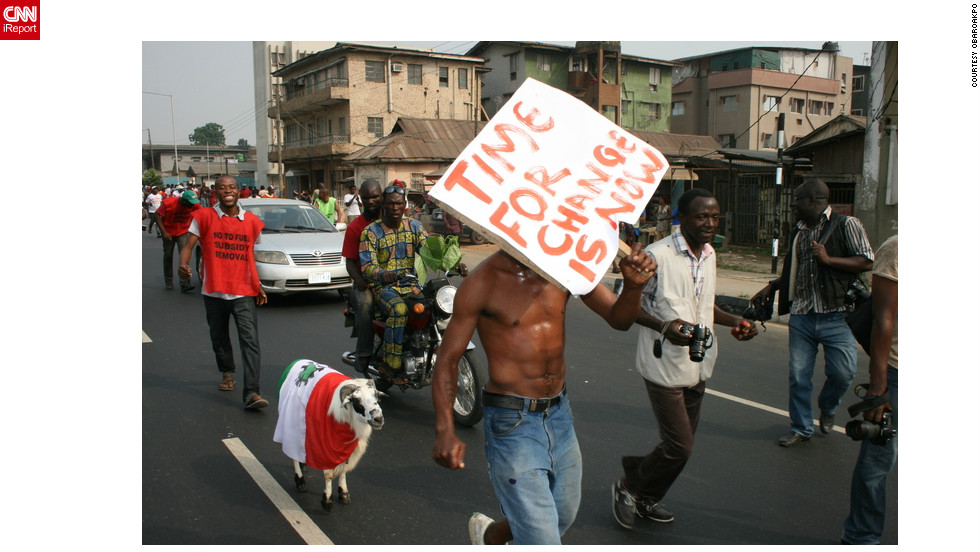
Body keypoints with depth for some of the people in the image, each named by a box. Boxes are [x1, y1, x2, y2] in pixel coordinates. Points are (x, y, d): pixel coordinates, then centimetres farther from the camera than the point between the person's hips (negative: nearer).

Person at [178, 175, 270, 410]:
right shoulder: (204, 217, 0)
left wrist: (258, 286, 12)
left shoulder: (251, 221, 5)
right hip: (214, 292, 1)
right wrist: (183, 265, -27)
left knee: (250, 340, -13)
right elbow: (189, 246, -6)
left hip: (244, 293, 0)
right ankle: (227, 373, 44)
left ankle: (251, 392, -17)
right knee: (219, 338, 17)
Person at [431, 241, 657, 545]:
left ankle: (489, 535, 49)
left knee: (564, 517, 23)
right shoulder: (483, 282, -14)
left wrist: (633, 285, -25)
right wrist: (445, 431, -24)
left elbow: (619, 318, -2)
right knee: (543, 541, -5)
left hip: (560, 414, 6)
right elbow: (447, 360, -11)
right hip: (512, 420, -6)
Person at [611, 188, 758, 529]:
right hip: (665, 365, -8)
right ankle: (628, 487, 18)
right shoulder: (658, 255, -16)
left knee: (681, 444, 15)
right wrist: (664, 326, -26)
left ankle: (646, 500, 36)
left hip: (697, 366, 8)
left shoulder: (709, 255, 9)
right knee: (679, 446, -7)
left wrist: (734, 321, 6)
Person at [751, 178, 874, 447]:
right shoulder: (798, 231, 16)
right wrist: (771, 287, 20)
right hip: (801, 316, 5)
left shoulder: (846, 225, -2)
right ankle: (801, 429, 20)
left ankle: (827, 408, 25)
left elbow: (867, 261, -9)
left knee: (843, 372, -7)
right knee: (798, 376, 5)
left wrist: (828, 259, -16)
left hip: (835, 316, -5)